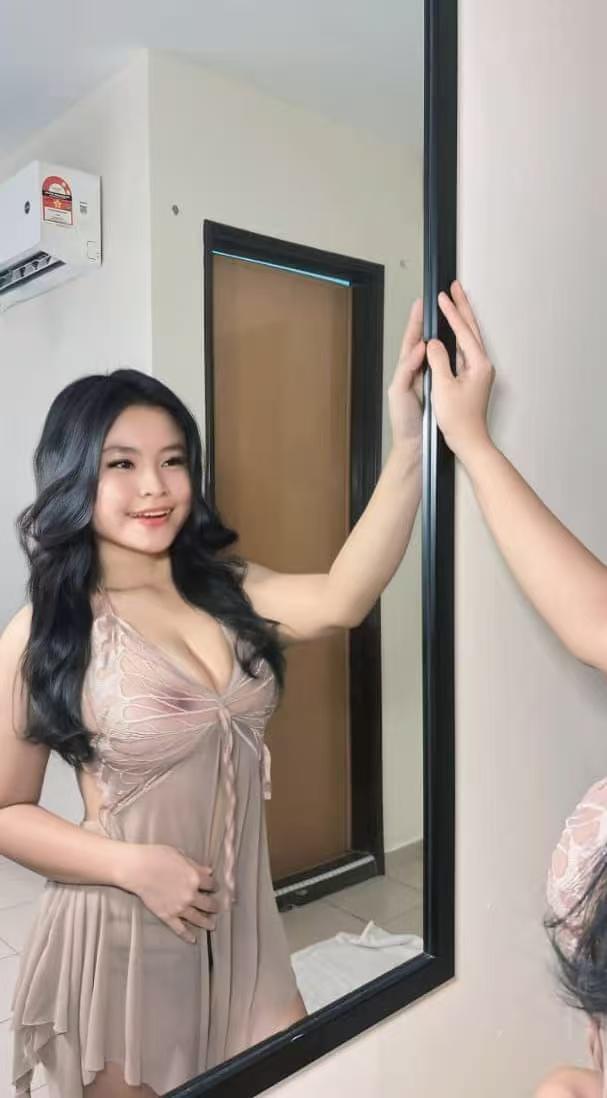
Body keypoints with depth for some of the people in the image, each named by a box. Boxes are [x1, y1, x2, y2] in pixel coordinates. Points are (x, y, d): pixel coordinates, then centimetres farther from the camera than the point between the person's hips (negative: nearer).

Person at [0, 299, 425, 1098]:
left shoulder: (224, 589, -4)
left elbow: (341, 601, -25)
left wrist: (408, 445, -35)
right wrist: (135, 865, -19)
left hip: (244, 925, 4)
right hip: (119, 939, -3)